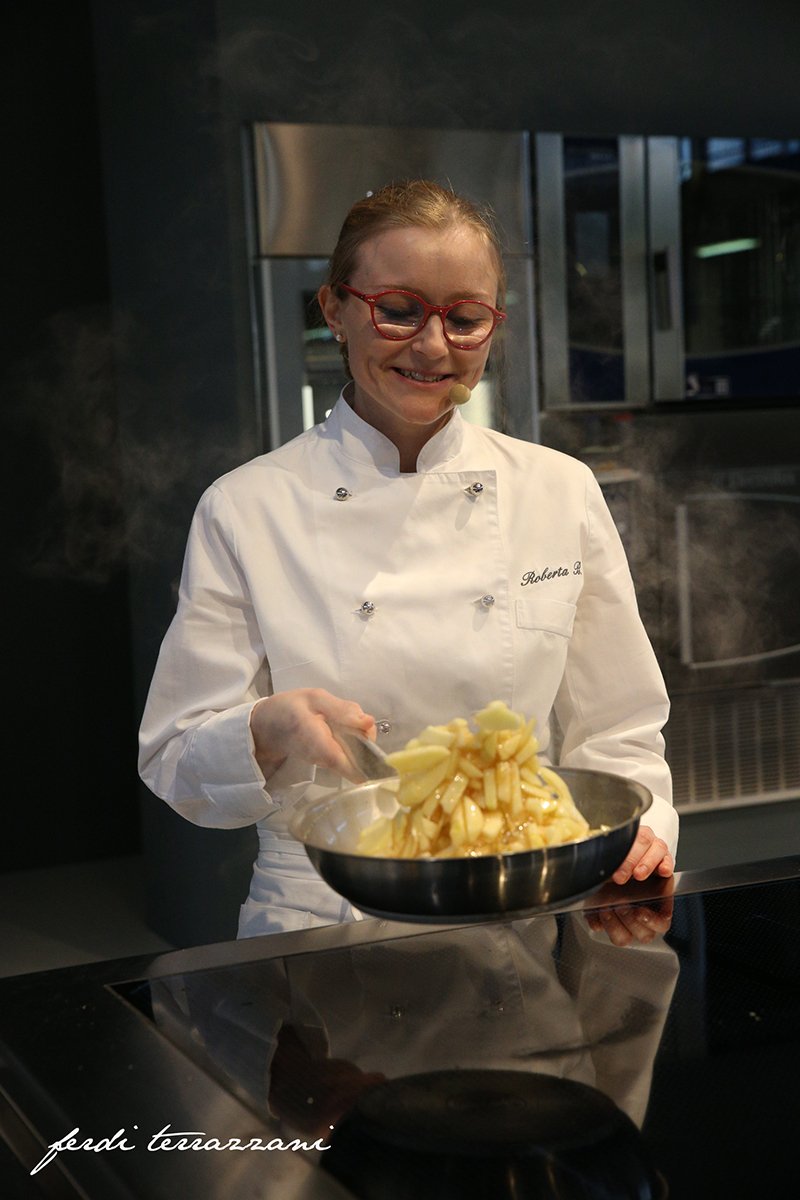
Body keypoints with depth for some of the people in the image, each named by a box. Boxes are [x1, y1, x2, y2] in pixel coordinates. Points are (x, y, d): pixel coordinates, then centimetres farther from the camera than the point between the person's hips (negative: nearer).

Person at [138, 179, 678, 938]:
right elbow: (177, 765, 0)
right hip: (322, 919, -1)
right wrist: (268, 730, -20)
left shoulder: (560, 493, 7)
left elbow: (616, 731, 11)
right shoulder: (247, 509, 1)